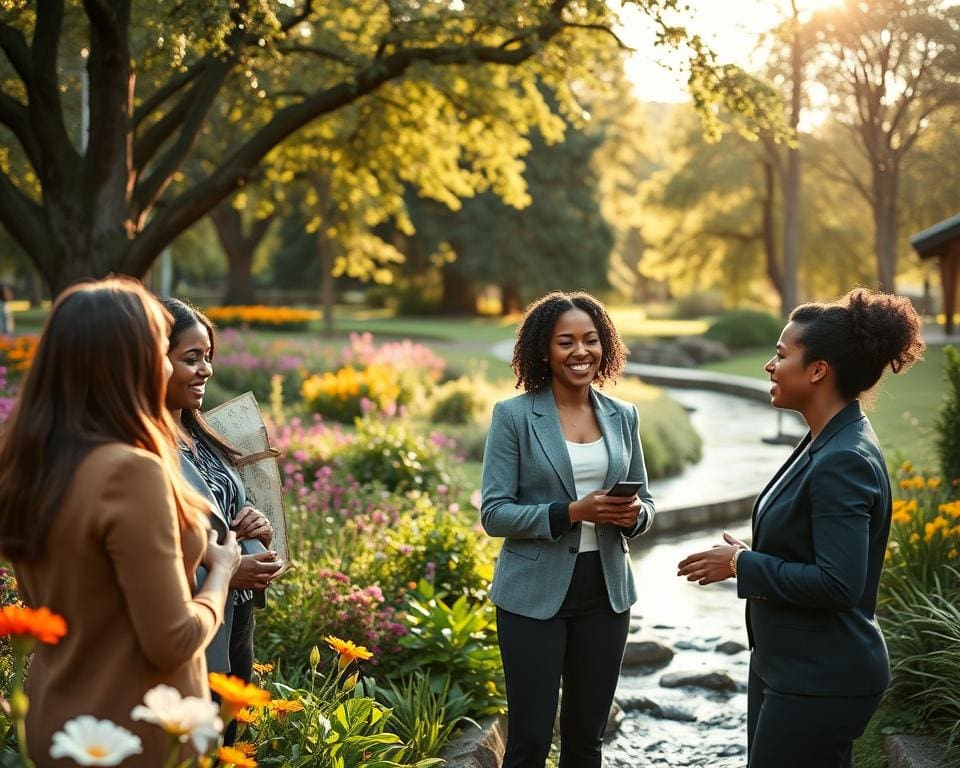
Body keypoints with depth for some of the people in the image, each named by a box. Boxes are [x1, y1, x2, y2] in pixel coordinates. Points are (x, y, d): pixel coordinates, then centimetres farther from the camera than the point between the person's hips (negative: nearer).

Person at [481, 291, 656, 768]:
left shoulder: (623, 416, 6)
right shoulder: (514, 415, -6)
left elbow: (644, 503, 13)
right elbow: (493, 513, -10)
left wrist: (633, 515, -11)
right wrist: (571, 512, -22)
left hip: (606, 591, 4)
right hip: (535, 594, -4)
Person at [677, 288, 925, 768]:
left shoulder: (844, 462, -23)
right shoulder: (825, 443, 7)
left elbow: (837, 583, -27)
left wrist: (743, 564, -18)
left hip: (818, 684, -10)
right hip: (787, 667, 10)